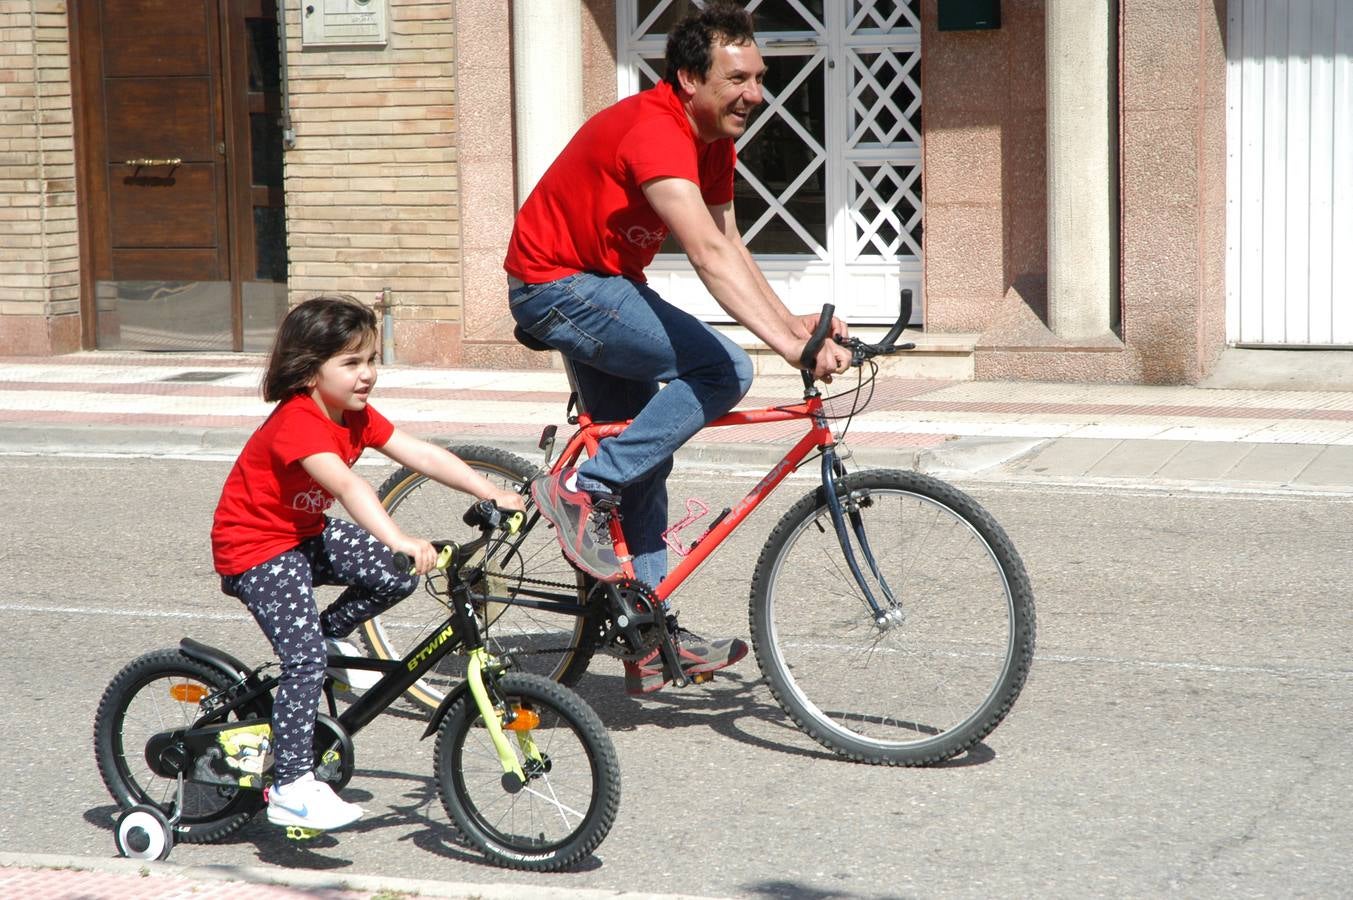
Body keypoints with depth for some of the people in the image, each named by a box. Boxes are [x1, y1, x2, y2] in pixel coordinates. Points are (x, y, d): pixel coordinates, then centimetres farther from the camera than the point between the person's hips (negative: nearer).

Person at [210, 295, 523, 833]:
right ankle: (290, 791, -16)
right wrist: (397, 540, -56)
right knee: (306, 658, -20)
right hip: (254, 547, -8)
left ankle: (330, 634, 16)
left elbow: (420, 455, -4)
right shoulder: (297, 423, -29)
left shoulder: (355, 416, -1)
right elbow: (346, 485, -44)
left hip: (306, 534, 8)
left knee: (398, 576, -7)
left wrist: (493, 495, -11)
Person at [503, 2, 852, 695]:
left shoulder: (713, 141, 4)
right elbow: (709, 256, -39)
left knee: (642, 460, 11)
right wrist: (789, 344, -46)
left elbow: (731, 245, 5)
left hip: (601, 286, 10)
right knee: (723, 370, -22)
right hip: (557, 286, -10)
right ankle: (584, 491, -15)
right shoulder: (654, 131, -28)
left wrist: (792, 320, -10)